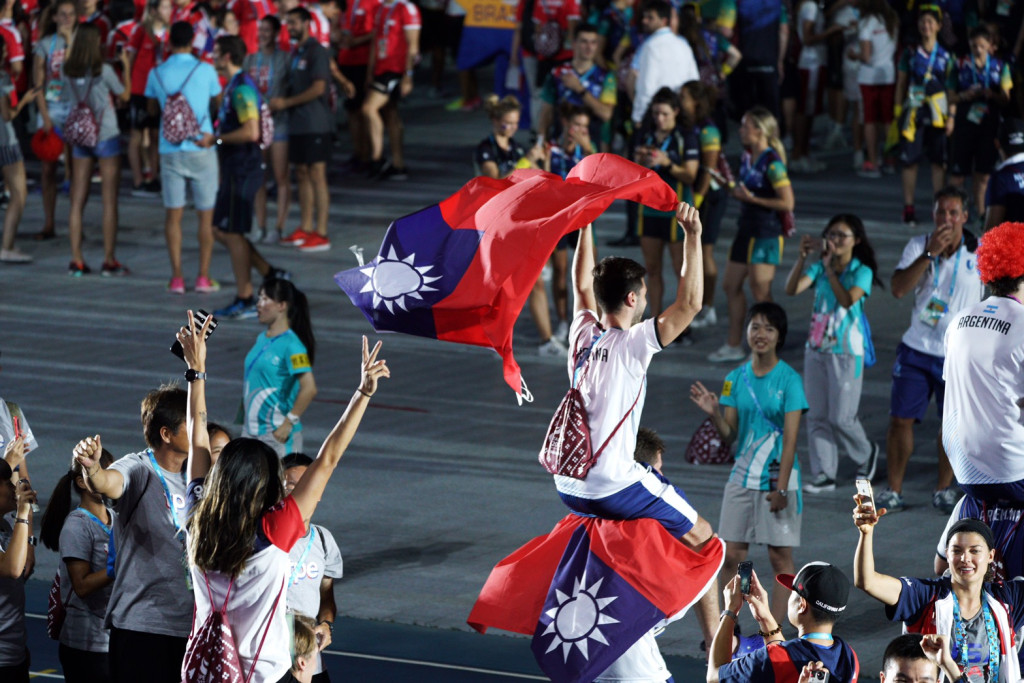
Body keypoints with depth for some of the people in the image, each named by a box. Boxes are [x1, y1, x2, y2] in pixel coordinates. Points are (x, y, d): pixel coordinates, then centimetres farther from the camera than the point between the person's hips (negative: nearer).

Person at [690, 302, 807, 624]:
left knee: (780, 555, 0)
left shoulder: (789, 379, -8)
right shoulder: (736, 379, 5)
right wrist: (713, 413, -13)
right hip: (742, 476, 4)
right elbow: (729, 435, 7)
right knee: (731, 555, 4)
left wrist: (781, 488, -17)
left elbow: (790, 438, -12)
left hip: (777, 476, -4)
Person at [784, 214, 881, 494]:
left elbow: (848, 300, -25)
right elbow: (792, 289, -10)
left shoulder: (862, 272, -6)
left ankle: (866, 453, 25)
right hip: (816, 349, 5)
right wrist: (802, 257, -21)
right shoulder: (818, 268, 5)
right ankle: (823, 474, 11)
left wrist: (830, 268, -26)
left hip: (846, 352, -5)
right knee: (816, 416, 4)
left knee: (841, 417, -3)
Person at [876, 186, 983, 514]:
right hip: (916, 349, 1)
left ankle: (944, 488, 21)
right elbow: (898, 288, -13)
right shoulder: (918, 245, -1)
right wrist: (929, 253, -21)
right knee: (901, 419, 0)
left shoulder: (981, 251, -3)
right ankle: (893, 489, 10)